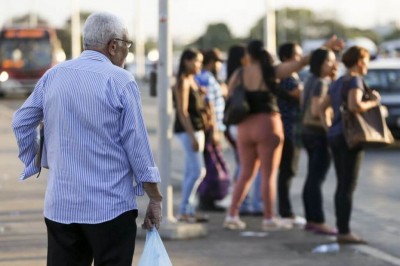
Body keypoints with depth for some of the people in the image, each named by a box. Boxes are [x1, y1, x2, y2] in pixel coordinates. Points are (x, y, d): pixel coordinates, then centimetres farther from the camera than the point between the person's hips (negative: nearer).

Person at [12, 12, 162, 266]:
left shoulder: (53, 76, 7)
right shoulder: (120, 80, -8)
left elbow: (21, 122, 13)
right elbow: (138, 145, -8)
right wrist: (155, 199, -1)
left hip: (59, 206, 5)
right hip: (111, 207, -4)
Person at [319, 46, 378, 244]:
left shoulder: (338, 83, 15)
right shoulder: (355, 81, -11)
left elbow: (322, 108, 19)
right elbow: (354, 105, -27)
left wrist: (329, 127, 18)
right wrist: (373, 102, -12)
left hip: (335, 136, 9)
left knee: (342, 185, 12)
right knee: (349, 187, -7)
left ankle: (341, 230, 14)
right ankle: (345, 233, -7)